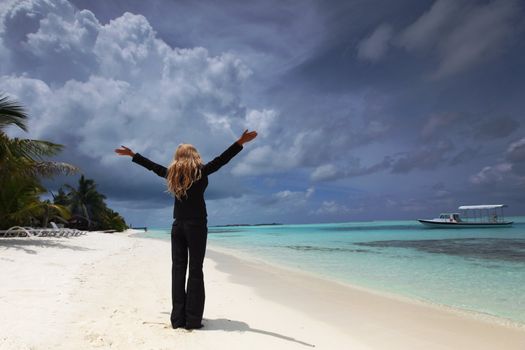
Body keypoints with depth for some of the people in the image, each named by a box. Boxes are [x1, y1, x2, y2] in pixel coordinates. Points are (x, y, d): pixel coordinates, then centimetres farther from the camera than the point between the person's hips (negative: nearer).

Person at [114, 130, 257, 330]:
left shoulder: (172, 173, 7)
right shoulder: (200, 171, -4)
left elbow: (152, 166, 20)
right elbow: (221, 160, -10)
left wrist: (132, 154, 36)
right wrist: (241, 142, -11)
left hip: (178, 225, 4)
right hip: (196, 225, -4)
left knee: (178, 269, 6)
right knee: (195, 270, -2)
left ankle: (178, 318, 9)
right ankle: (193, 320, -1)